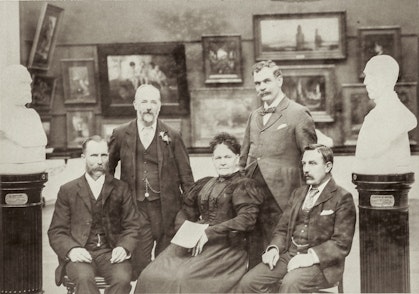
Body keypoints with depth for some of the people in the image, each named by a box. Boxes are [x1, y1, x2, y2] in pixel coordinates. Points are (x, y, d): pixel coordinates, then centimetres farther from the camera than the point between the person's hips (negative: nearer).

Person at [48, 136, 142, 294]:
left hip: (111, 253, 1)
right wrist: (71, 250, -13)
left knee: (122, 278, -31)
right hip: (80, 255, -1)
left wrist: (124, 247, -11)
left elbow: (132, 226, 10)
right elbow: (56, 232, 8)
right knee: (84, 278, -34)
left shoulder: (120, 189, 12)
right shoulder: (67, 191, 11)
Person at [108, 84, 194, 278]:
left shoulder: (172, 137, 4)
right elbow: (107, 168, 15)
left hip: (166, 209, 0)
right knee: (138, 265, -2)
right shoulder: (120, 135, 6)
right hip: (135, 209, 0)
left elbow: (185, 175, 5)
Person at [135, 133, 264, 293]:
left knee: (183, 278, -28)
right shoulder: (204, 184, 21)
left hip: (225, 246, -5)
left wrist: (210, 233, -16)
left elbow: (247, 218, -12)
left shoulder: (244, 185, 2)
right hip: (193, 242, 6)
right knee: (151, 276, -16)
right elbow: (186, 212, 23)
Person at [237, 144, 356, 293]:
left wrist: (311, 257, -21)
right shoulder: (298, 193, 21)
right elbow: (282, 229, 19)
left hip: (322, 262, -6)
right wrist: (274, 248, -3)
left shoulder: (342, 198, -1)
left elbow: (341, 244, -9)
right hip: (289, 256, 6)